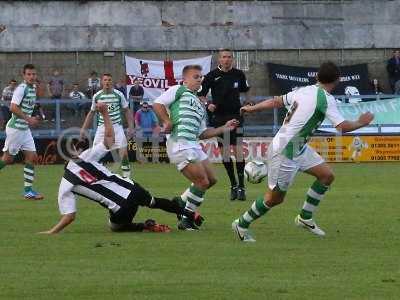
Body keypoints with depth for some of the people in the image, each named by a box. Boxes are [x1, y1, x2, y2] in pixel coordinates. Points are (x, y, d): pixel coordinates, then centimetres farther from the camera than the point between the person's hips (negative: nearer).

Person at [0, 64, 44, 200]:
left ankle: (28, 191, 3)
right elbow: (13, 107, -23)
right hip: (15, 127, -8)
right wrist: (28, 119, -23)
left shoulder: (33, 88, 11)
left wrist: (32, 119, 11)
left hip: (25, 128, 8)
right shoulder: (21, 88, -16)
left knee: (32, 157, 2)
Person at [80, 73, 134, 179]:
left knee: (124, 153, -10)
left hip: (117, 126, -1)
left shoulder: (118, 94, 0)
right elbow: (91, 113, 15)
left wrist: (130, 127, -2)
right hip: (102, 127, 1)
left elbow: (127, 111, 6)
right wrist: (84, 129, 10)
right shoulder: (97, 96, 4)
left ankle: (127, 176, 1)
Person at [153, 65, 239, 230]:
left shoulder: (200, 105, 27)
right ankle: (186, 221, 2)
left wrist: (224, 128, 21)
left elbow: (202, 133, 25)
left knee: (211, 180, 13)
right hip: (180, 145, -9)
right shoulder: (179, 90, 4)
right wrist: (167, 122, -15)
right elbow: (157, 104, -7)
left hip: (194, 146, 9)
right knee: (203, 182, -10)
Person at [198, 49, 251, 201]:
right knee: (225, 151, 3)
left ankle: (241, 187, -7)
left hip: (235, 115, 0)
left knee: (237, 149, -10)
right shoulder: (212, 76, -1)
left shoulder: (239, 74, 4)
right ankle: (233, 185, 14)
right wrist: (207, 104, -15)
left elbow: (245, 90, 22)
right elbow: (200, 95, 4)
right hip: (219, 117, 0)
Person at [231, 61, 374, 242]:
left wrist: (251, 109, 26)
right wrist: (361, 123, -5)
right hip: (285, 152, -9)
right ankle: (242, 225, 19)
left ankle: (305, 218, 18)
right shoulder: (325, 98, -20)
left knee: (327, 175, 7)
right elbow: (343, 127, -23)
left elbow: (276, 101, 13)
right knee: (275, 197, 3)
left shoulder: (304, 91, 4)